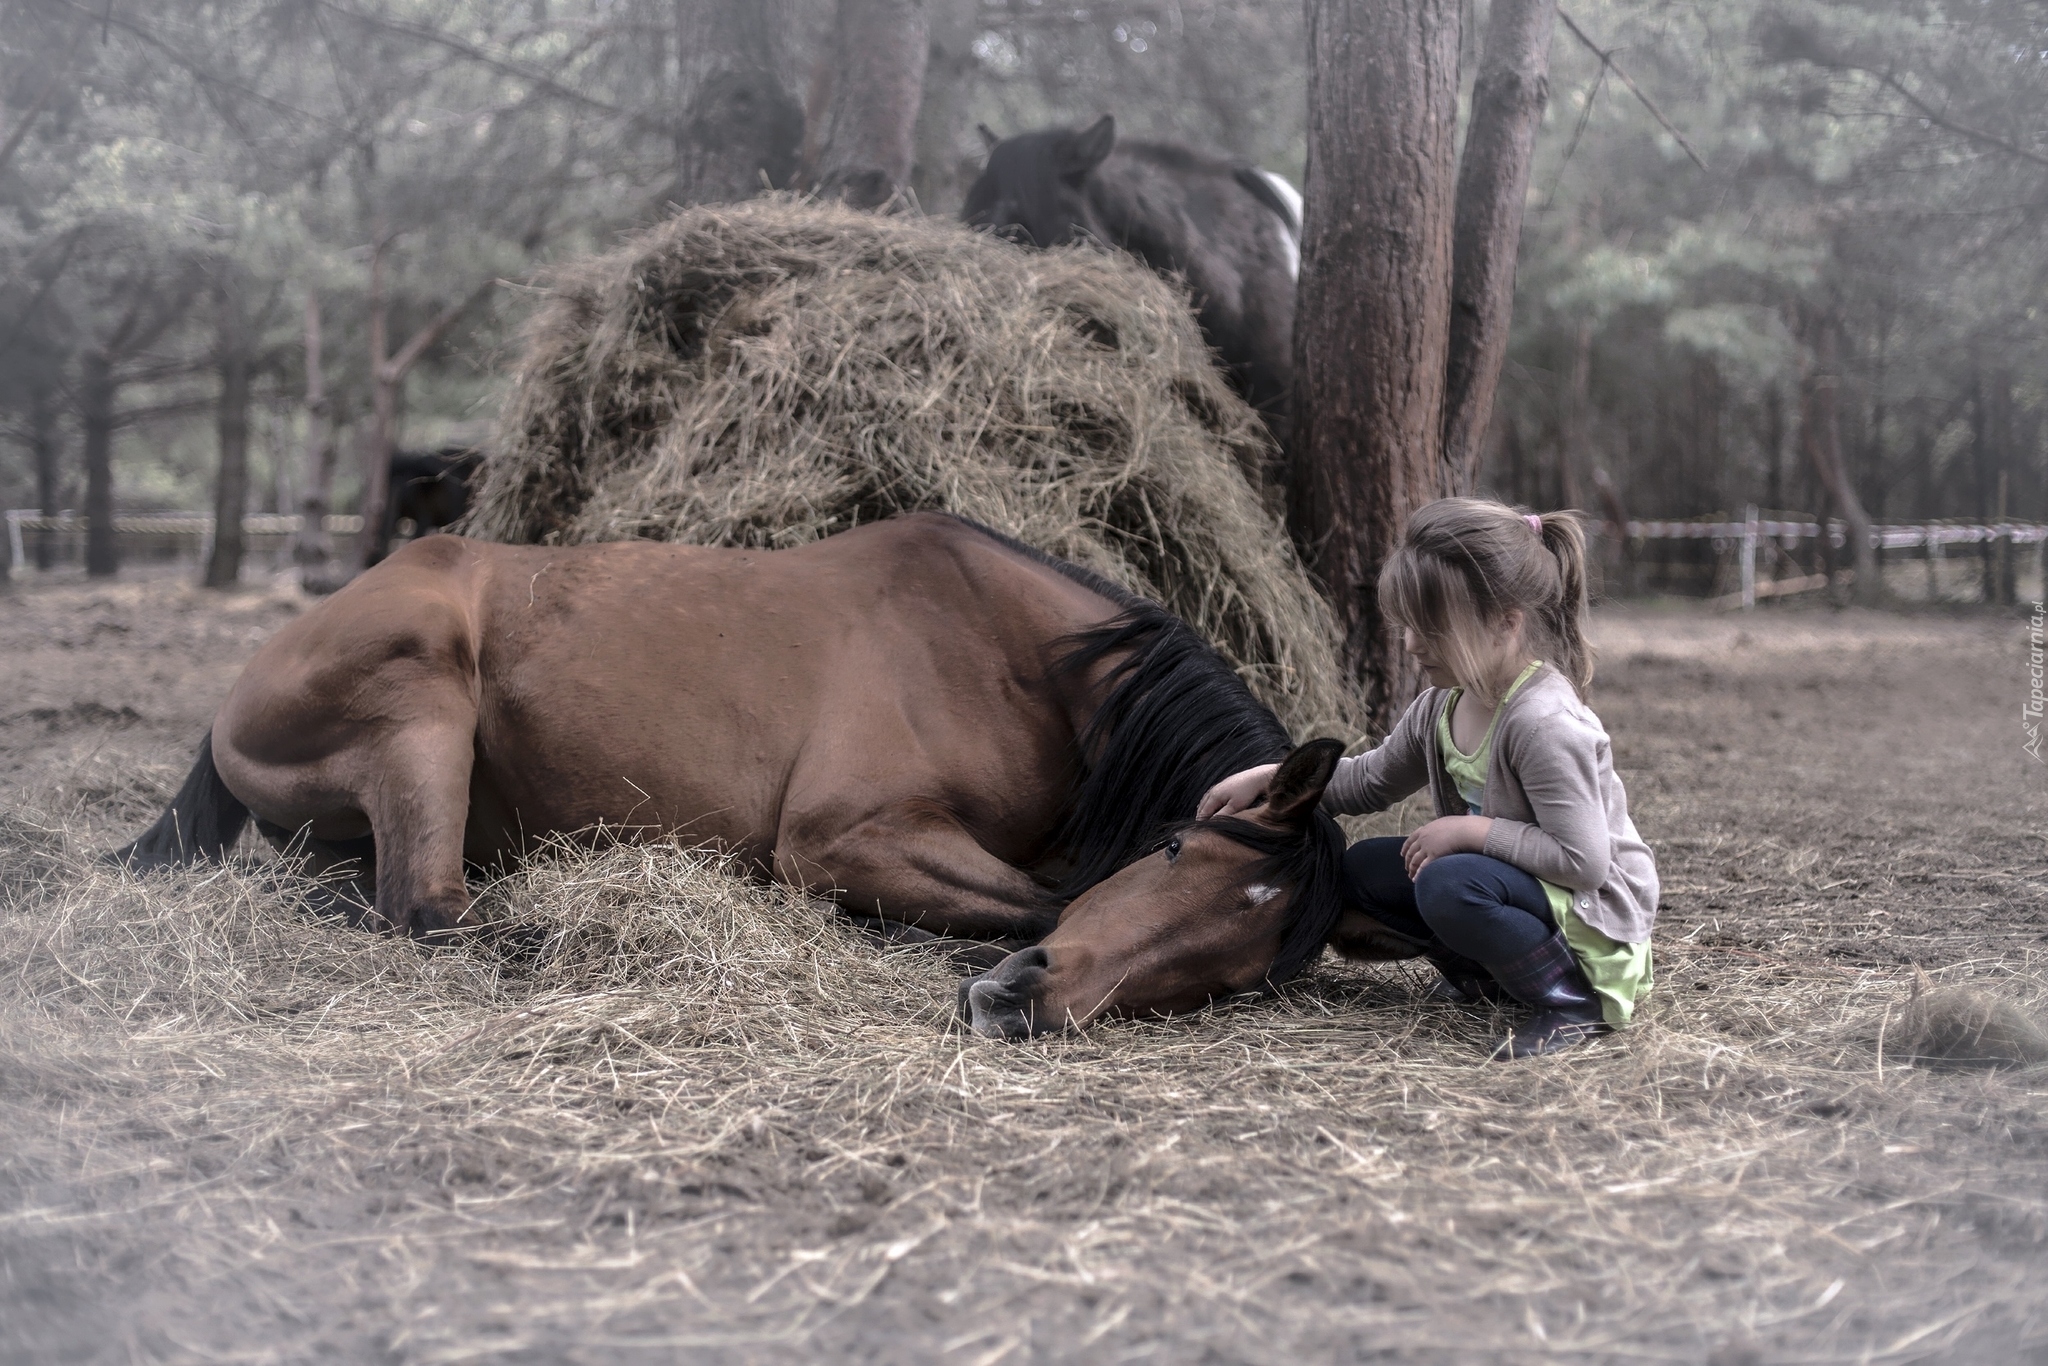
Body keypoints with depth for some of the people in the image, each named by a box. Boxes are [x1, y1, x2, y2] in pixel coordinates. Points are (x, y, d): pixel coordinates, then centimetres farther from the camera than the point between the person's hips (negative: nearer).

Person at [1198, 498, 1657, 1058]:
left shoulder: (1544, 723, -28)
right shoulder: (1441, 706, 0)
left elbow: (1583, 860, -31)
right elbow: (1369, 781, 16)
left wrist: (1469, 829, -25)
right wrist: (1268, 776, 6)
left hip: (1596, 903, -9)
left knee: (1448, 884, -34)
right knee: (1363, 868, 8)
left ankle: (1575, 1001, -16)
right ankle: (1486, 973, 15)